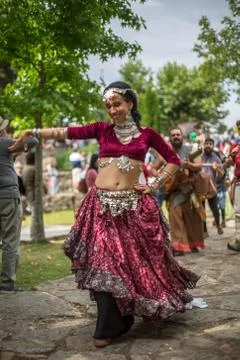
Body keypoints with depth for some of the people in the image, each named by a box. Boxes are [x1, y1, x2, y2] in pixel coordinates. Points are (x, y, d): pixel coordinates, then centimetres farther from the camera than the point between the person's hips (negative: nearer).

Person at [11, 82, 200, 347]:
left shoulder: (146, 134, 6)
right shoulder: (102, 130, 6)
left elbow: (174, 160, 11)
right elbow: (70, 132, -8)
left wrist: (155, 186, 2)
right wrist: (35, 132, -20)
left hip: (133, 205, 0)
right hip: (102, 204, 0)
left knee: (136, 261, 4)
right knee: (104, 262, -4)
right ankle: (110, 326, 6)